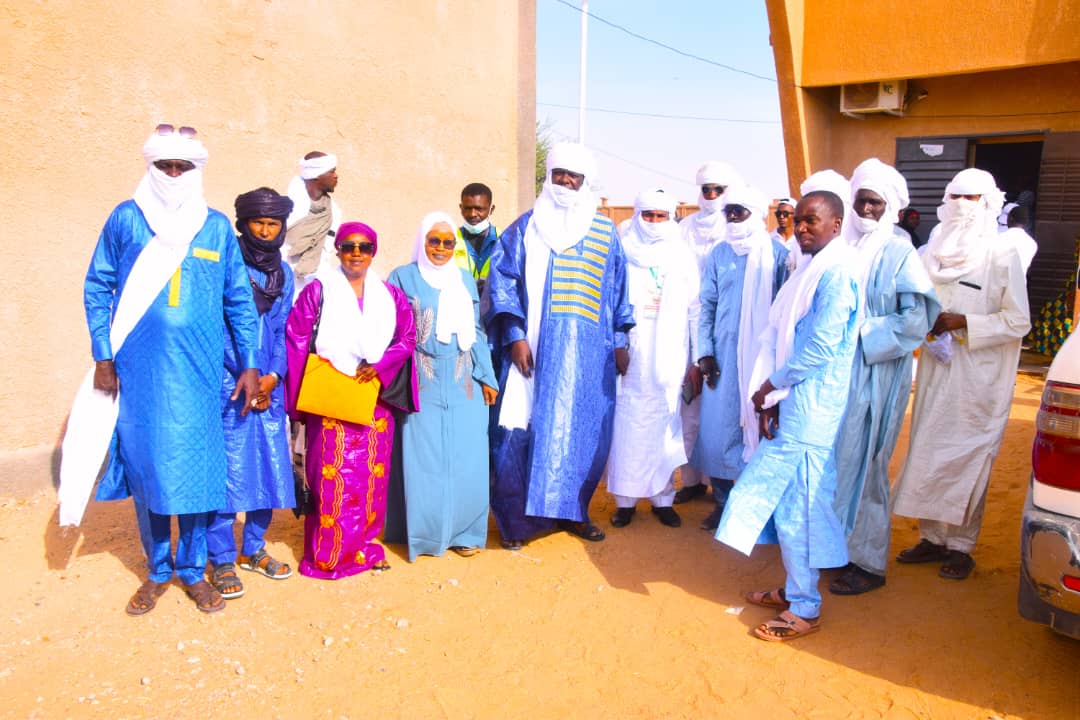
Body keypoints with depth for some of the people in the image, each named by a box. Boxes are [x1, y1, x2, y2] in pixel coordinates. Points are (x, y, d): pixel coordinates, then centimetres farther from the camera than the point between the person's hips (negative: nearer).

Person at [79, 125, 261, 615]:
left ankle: (192, 569, 22)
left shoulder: (216, 226, 5)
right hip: (139, 370, 0)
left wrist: (249, 365, 3)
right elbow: (97, 289, 6)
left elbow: (240, 299, 8)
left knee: (197, 467, 4)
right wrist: (103, 357, -1)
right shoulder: (125, 219, 3)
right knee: (144, 465, 7)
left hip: (198, 371, 0)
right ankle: (158, 570, 25)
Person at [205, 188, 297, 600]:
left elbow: (282, 331, 12)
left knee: (269, 468, 8)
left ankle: (253, 549, 24)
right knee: (224, 468, -3)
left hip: (268, 384, 5)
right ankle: (222, 560, 11)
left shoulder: (283, 273, 12)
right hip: (227, 384, -5)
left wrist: (272, 376, -3)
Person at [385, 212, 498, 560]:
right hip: (423, 384, -3)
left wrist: (486, 376, 8)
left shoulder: (465, 280, 15)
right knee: (424, 458, 1)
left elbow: (476, 332, 15)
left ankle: (463, 531, 14)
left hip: (464, 383, 3)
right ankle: (425, 532, 13)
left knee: (465, 459, 2)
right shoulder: (403, 278, 4)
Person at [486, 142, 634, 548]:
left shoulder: (605, 233, 15)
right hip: (537, 345, -2)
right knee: (526, 425, -6)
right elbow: (503, 281, 1)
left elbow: (618, 290, 16)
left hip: (590, 349, 2)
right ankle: (516, 518, 5)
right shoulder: (526, 227, 8)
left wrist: (620, 340, 8)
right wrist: (514, 335, -11)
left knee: (585, 428, 4)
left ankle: (573, 510, 19)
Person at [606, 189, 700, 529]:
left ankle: (663, 497, 15)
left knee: (665, 425, 4)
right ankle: (625, 499, 10)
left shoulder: (683, 257, 9)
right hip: (629, 354, -1)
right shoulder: (622, 254, 3)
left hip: (668, 357, 2)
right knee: (627, 424, -1)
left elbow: (695, 310, 7)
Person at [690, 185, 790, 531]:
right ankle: (722, 500, 15)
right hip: (723, 354, 3)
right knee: (718, 426, 2)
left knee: (759, 424, 2)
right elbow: (707, 306, 7)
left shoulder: (778, 254, 0)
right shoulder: (720, 253, 8)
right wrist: (704, 353, -1)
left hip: (763, 355, -2)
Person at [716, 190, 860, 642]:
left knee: (796, 504, -2)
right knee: (788, 499, 15)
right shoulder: (811, 269, 15)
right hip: (791, 403, 9)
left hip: (810, 408, -9)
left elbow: (822, 345, -20)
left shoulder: (835, 271, -13)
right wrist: (770, 392, 3)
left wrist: (771, 384, -10)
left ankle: (804, 610, 11)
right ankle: (795, 590, 29)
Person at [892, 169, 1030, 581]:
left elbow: (1018, 322, -9)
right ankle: (932, 536, 20)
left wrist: (963, 323, -17)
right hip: (935, 370, 5)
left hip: (978, 377, -5)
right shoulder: (935, 252, 9)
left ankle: (961, 545, 13)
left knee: (968, 458, 0)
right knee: (926, 452, 7)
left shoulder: (1002, 257, -7)